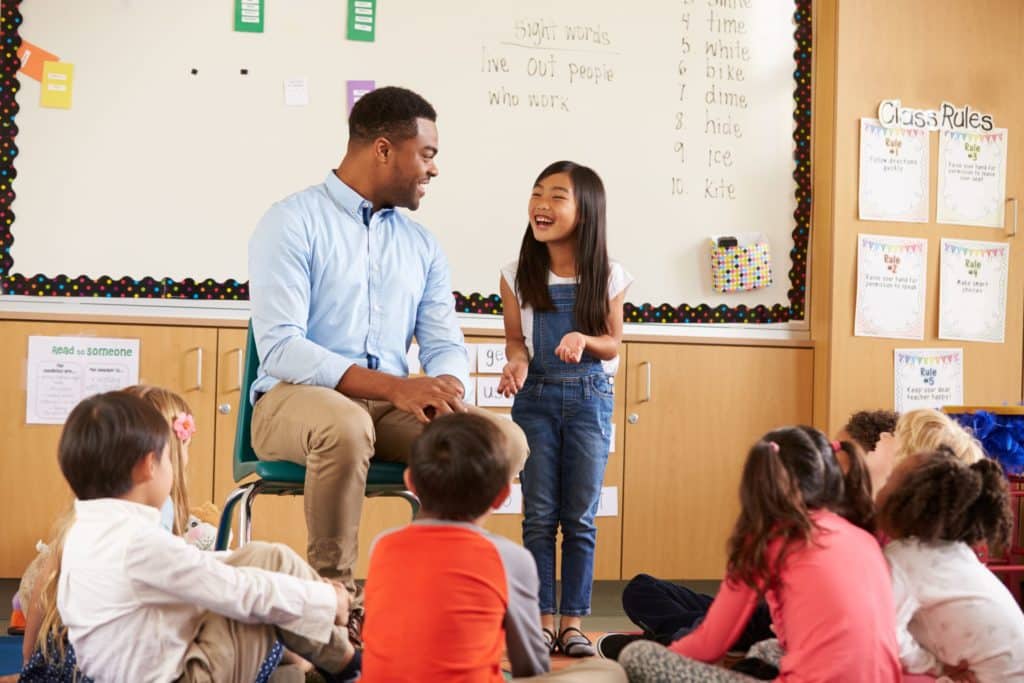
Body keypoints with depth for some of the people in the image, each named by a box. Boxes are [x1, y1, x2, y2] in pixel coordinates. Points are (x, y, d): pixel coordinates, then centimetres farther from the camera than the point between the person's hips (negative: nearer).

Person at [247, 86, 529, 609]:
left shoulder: (422, 246, 17)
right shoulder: (292, 223, -3)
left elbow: (445, 344, 11)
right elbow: (279, 348, -15)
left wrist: (446, 385, -16)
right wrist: (395, 387, -25)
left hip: (396, 406, 5)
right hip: (294, 399, -5)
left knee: (505, 439, -19)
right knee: (347, 427, -40)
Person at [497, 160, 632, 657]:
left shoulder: (607, 276, -5)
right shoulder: (518, 274, -3)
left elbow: (612, 345, 1)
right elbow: (514, 337, 4)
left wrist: (584, 340, -20)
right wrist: (516, 362, -17)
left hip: (589, 397, 0)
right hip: (535, 397, 1)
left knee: (580, 518, 4)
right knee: (539, 516, 3)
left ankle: (573, 620, 13)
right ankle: (543, 617, 13)